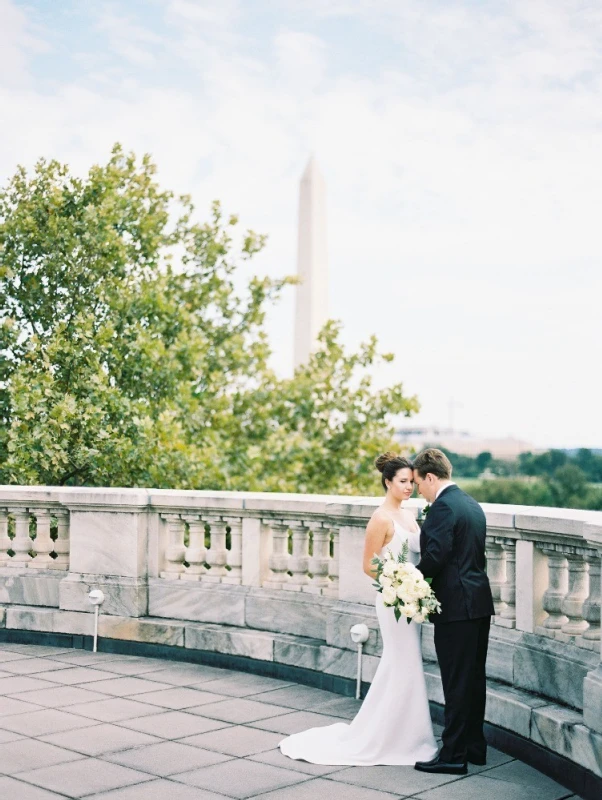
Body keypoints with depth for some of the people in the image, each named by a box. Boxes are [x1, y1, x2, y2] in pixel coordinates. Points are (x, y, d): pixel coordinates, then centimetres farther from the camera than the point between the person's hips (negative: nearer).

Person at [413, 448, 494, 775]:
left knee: (457, 683, -3)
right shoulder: (472, 504, 14)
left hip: (456, 607, -10)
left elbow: (435, 556, -23)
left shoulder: (443, 507, -15)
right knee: (473, 678, 16)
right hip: (479, 603, 10)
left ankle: (453, 754, 4)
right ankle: (474, 746, 25)